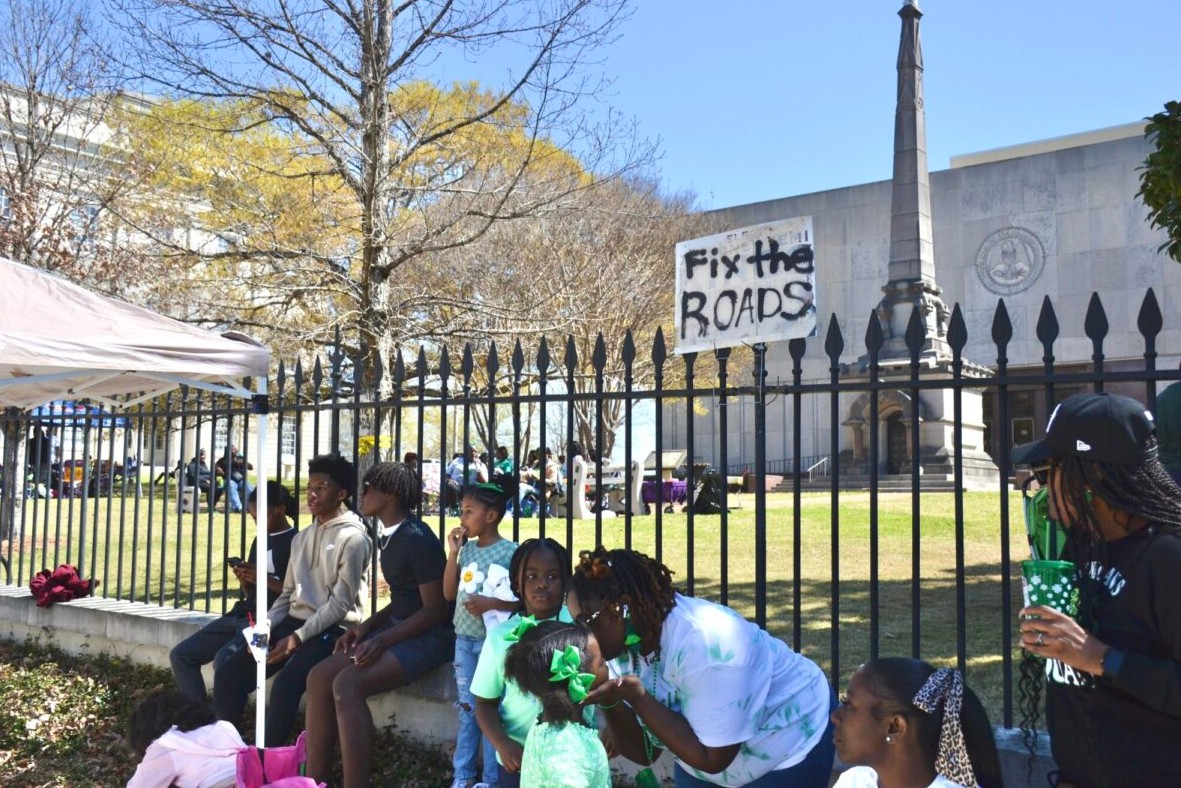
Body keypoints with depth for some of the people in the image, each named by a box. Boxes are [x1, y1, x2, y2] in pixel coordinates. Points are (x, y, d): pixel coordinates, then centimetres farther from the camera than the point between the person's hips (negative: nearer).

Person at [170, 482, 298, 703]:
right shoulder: (260, 541, 18)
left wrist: (264, 578, -17)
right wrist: (244, 579, 0)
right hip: (242, 615, 9)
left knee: (223, 659, -31)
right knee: (180, 655, 3)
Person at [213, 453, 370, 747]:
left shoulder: (352, 538, -9)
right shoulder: (302, 537, 17)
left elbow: (341, 603, -14)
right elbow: (288, 594, 17)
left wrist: (297, 637, -19)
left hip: (331, 630, -8)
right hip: (294, 622, 8)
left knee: (285, 685, -31)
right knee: (228, 674, -6)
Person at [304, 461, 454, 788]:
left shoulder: (418, 539, -17)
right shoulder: (388, 537, 12)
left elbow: (435, 609, -18)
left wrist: (382, 640, -22)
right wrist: (367, 626, 3)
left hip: (429, 636, -9)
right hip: (397, 626, 9)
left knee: (347, 685, -27)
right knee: (319, 677, -7)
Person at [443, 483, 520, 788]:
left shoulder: (510, 551, -12)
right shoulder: (466, 549, 7)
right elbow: (449, 593, 7)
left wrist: (492, 603, -24)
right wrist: (453, 553, 0)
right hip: (464, 640, 6)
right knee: (467, 709, 14)